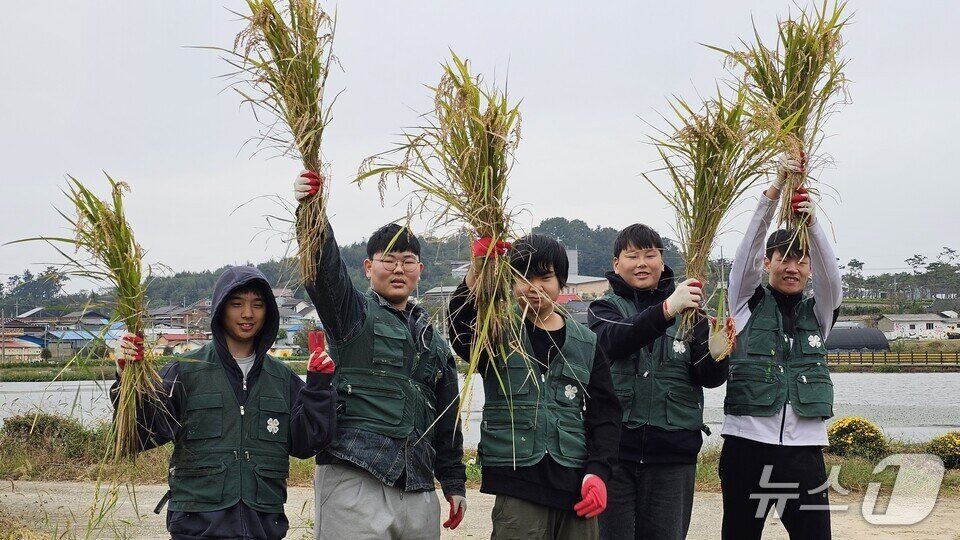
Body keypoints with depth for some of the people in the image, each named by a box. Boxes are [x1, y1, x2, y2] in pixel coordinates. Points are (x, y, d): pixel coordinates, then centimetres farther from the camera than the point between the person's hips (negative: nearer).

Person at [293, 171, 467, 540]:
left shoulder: (433, 340, 20)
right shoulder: (353, 314, 5)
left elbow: (447, 420, 24)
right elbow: (324, 268, -15)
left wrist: (454, 483, 22)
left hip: (417, 489, 6)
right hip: (353, 480, -5)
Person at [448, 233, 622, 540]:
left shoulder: (586, 343, 13)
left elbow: (604, 413, 12)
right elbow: (462, 333, -19)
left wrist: (599, 472, -2)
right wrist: (476, 273, -34)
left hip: (576, 482, 3)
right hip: (517, 482, -3)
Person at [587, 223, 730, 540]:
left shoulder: (689, 311, 9)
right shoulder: (605, 308, 6)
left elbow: (708, 378, 0)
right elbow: (612, 341, -18)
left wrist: (717, 354, -24)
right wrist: (666, 309, -34)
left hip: (672, 454, 1)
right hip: (614, 446, -1)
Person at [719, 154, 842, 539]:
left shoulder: (819, 312, 12)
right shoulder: (748, 302, 8)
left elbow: (829, 273, -7)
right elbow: (748, 250, -6)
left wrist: (812, 223, -24)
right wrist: (774, 191, -18)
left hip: (804, 447, 1)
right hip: (747, 442, -1)